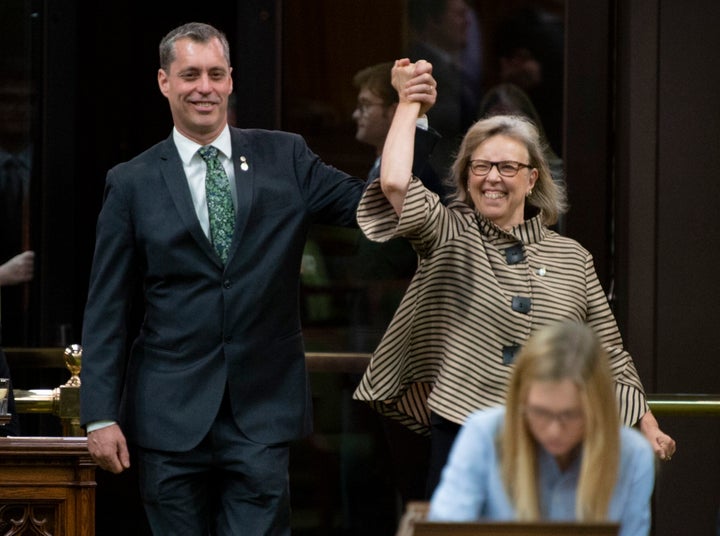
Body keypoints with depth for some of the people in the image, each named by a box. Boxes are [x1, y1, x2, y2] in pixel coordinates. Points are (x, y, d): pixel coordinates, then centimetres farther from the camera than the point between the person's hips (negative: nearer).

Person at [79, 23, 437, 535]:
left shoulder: (285, 158, 7)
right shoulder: (132, 184, 4)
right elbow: (106, 309, 3)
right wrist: (101, 416, -3)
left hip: (262, 414, 0)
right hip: (171, 413, 0)